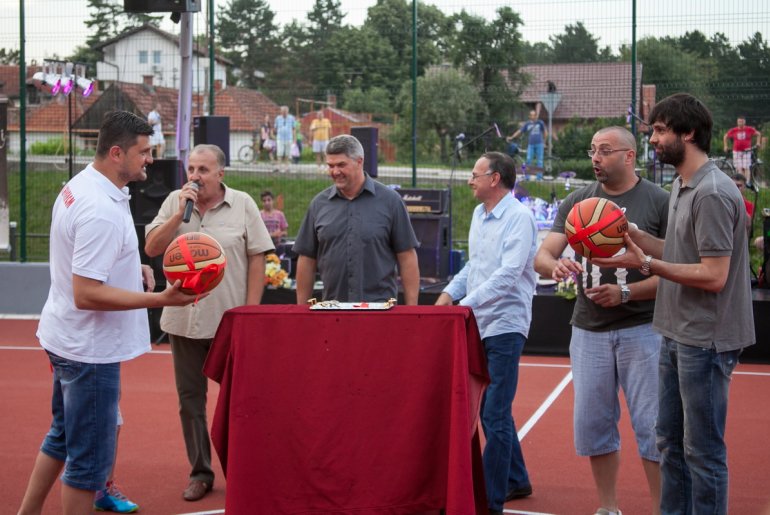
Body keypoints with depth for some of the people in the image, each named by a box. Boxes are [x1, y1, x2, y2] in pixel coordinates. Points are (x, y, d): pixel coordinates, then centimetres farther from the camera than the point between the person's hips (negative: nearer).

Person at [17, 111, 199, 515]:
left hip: (67, 341, 10)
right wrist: (160, 299, -28)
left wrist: (130, 269, 8)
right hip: (90, 350, -10)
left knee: (61, 437, 23)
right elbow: (87, 294, -28)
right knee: (89, 461, 0)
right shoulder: (102, 211, -26)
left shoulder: (78, 186, 6)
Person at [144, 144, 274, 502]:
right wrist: (181, 212, -13)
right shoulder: (174, 202, 4)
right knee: (190, 399, 10)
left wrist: (250, 310, -8)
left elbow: (257, 258, -3)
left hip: (230, 320, -3)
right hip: (183, 319, 3)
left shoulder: (242, 205, -3)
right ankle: (200, 473, 21)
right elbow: (152, 248, -2)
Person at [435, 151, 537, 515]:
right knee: (490, 410, 16)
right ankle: (516, 481, 31)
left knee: (495, 416, -7)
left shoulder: (519, 217, -14)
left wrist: (465, 304, -26)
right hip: (478, 325, 9)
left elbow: (508, 273, -23)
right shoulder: (479, 215, 13)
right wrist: (449, 293, 6)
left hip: (504, 325, -9)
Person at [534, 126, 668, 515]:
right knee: (592, 424, 10)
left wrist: (625, 293, -20)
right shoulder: (577, 201, 7)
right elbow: (541, 256, 1)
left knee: (652, 426, -2)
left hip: (641, 329, -4)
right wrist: (555, 266, -23)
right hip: (588, 331, 4)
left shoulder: (659, 201, -5)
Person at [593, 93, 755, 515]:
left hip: (705, 341, -10)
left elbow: (713, 275, -22)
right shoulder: (680, 187, 11)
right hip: (677, 335, 10)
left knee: (703, 450, -1)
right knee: (671, 442, 17)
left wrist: (647, 264, -19)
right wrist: (633, 235, 4)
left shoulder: (712, 193, -19)